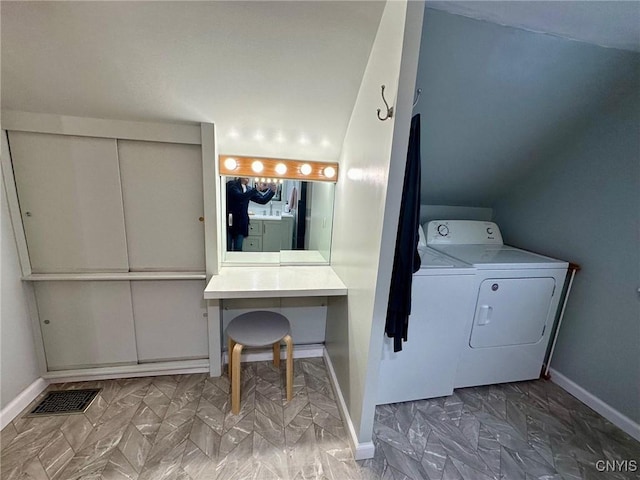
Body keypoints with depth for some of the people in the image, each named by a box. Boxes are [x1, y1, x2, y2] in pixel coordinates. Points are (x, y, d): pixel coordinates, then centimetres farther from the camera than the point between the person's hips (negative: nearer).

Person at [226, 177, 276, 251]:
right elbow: (240, 196, -22)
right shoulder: (231, 184, -4)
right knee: (227, 249, 1)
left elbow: (263, 200, 7)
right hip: (229, 222, -4)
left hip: (241, 223, 4)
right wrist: (256, 189, -26)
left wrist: (272, 190, -7)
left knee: (238, 249, 6)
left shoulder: (248, 189, 11)